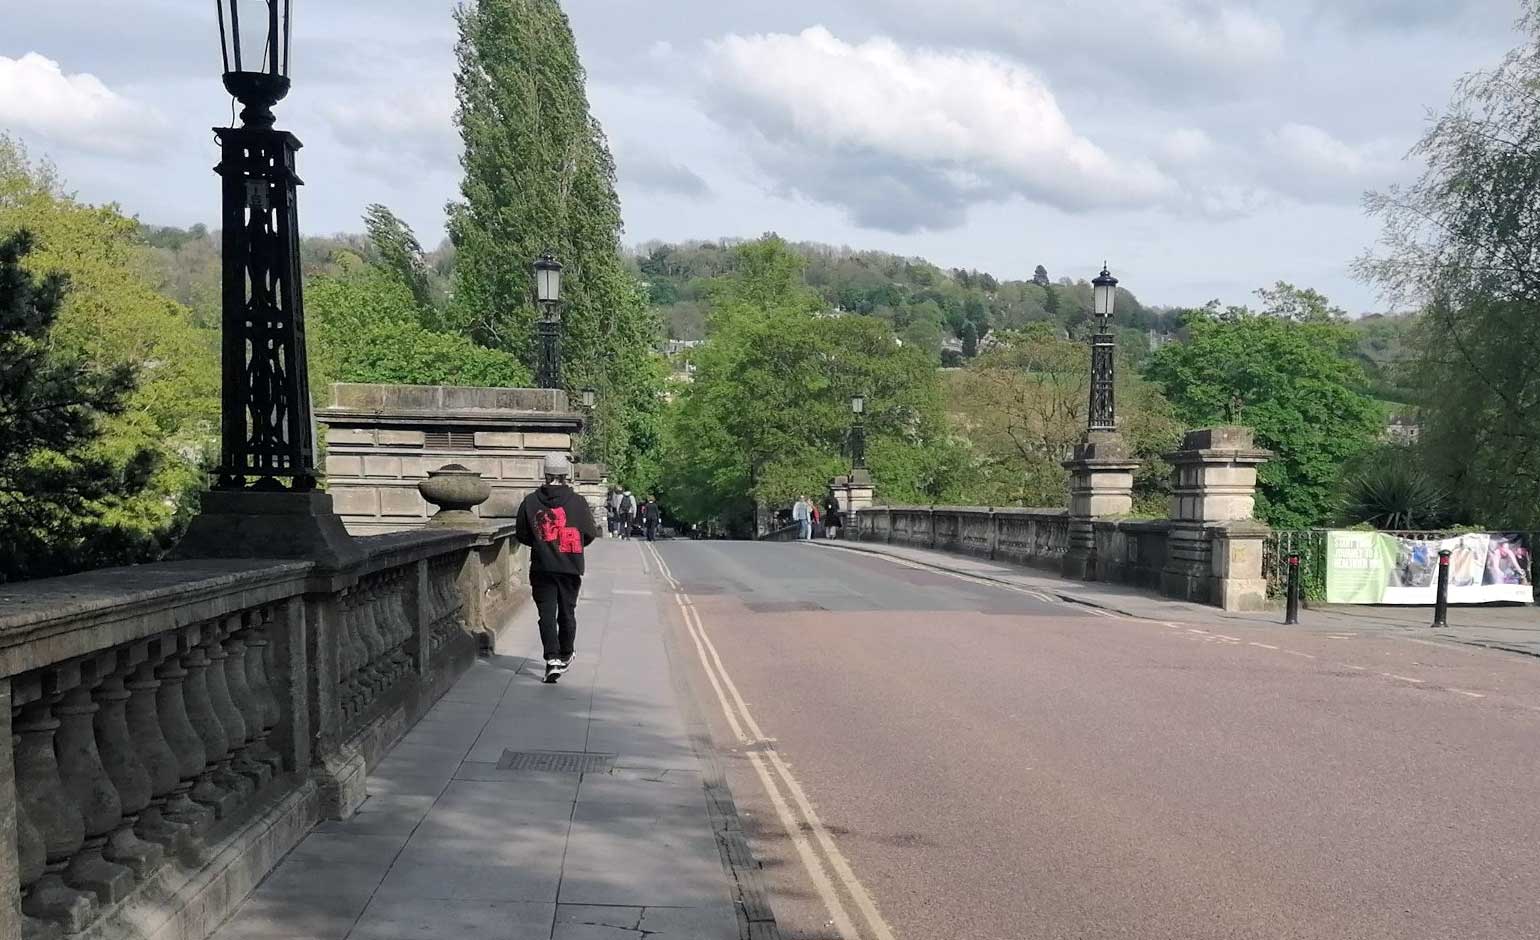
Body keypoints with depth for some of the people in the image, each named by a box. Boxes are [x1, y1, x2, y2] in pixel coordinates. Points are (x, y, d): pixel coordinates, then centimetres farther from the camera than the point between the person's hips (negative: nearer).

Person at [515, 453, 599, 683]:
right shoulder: (577, 502, -7)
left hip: (542, 567, 0)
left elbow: (521, 534, 4)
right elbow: (591, 534, 1)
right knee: (567, 612, 16)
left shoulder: (530, 502, -4)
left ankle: (552, 660, -13)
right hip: (571, 567, 0)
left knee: (547, 614, 0)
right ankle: (565, 656, 31)